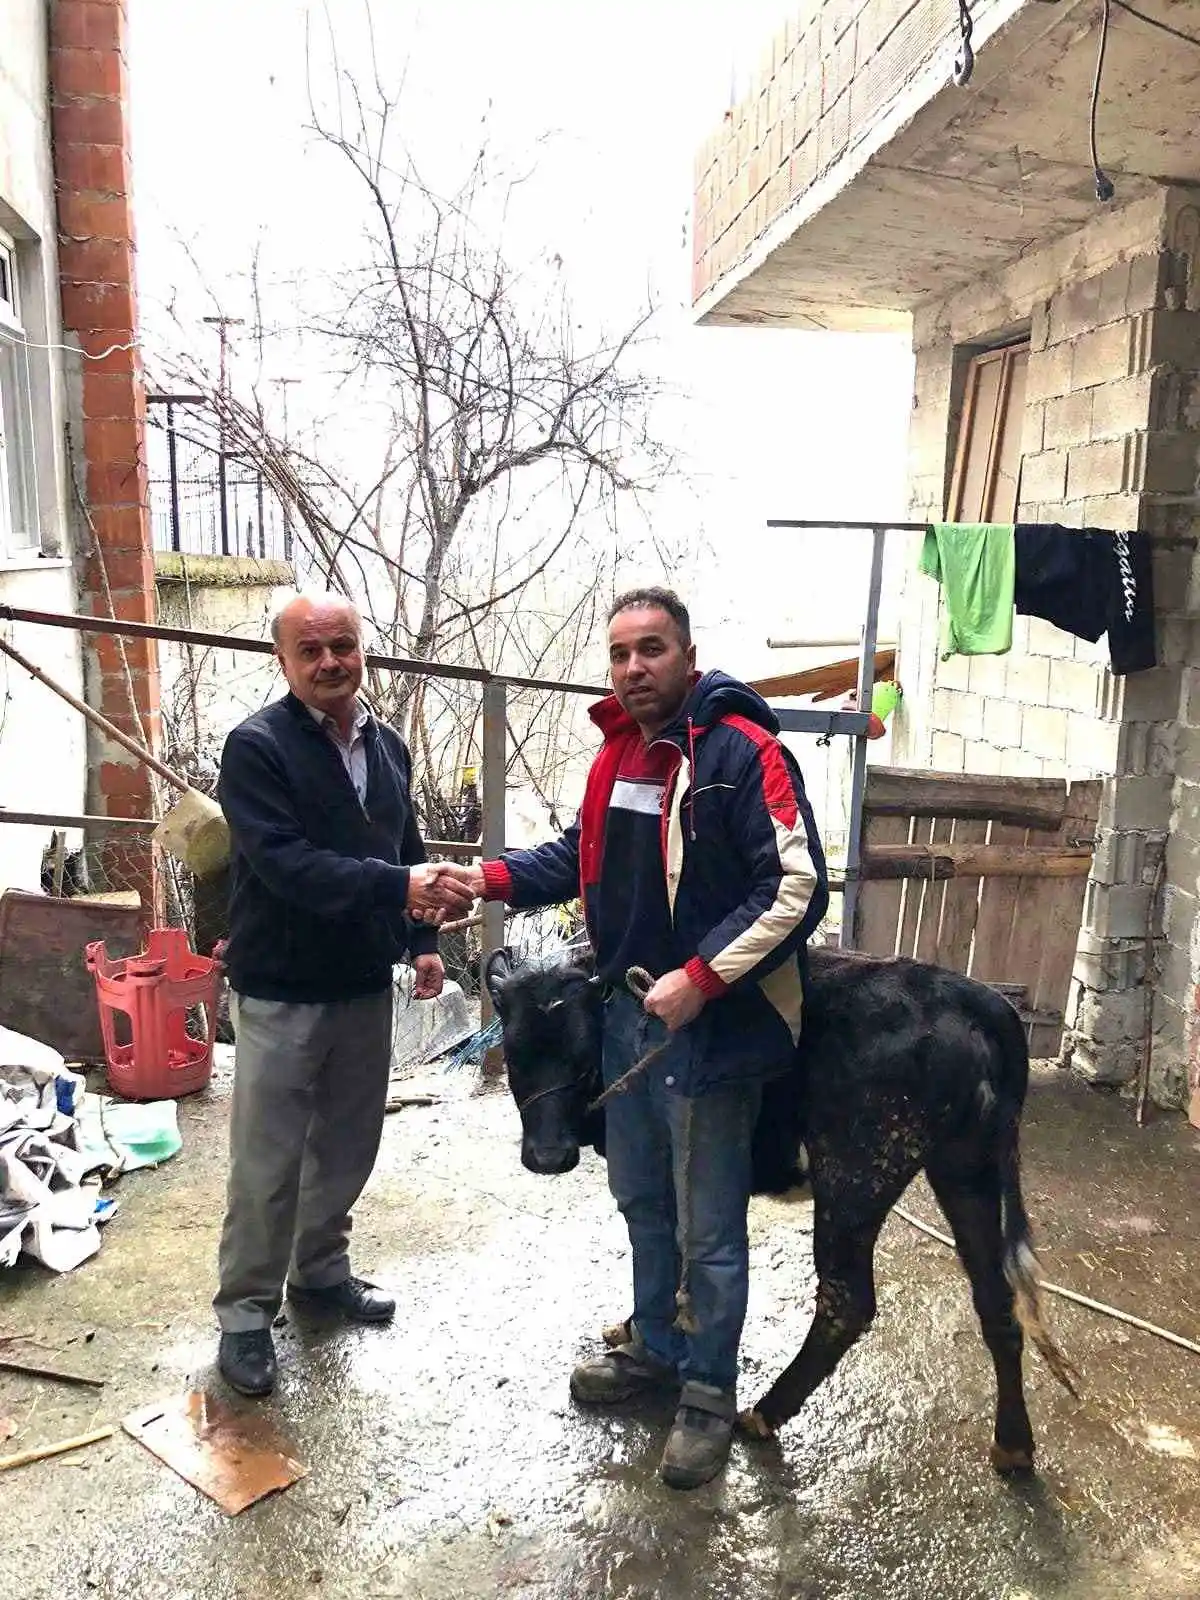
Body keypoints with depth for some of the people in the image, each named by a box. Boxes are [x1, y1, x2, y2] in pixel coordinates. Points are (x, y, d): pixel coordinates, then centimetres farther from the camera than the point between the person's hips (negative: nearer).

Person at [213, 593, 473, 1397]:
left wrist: (422, 938, 6)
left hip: (365, 983, 6)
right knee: (267, 1162, 4)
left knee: (348, 1143, 18)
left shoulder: (388, 746, 8)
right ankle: (246, 1309, 21)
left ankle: (321, 1270, 37)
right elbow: (285, 862, -25)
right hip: (281, 990, -6)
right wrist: (400, 886, -34)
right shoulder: (256, 747, -14)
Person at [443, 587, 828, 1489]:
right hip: (627, 1014, 8)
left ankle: (710, 1390, 30)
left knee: (707, 1226, 8)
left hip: (709, 1025, -8)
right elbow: (585, 855, 18)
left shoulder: (742, 751, -18)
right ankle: (657, 1348, 44)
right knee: (642, 1199, 23)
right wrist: (496, 878, 2)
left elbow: (797, 887, -22)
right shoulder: (620, 751, 7)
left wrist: (700, 980, -25)